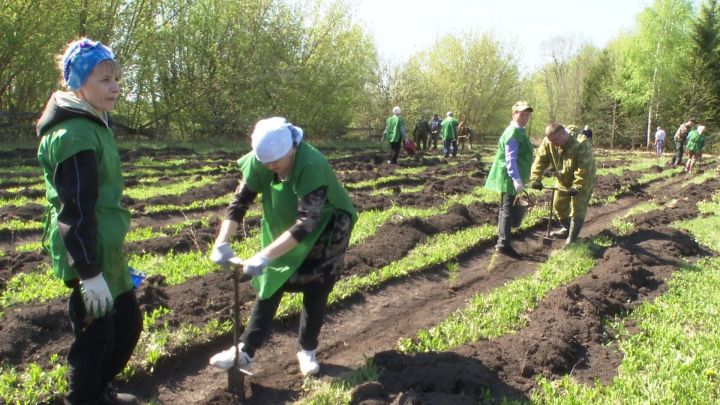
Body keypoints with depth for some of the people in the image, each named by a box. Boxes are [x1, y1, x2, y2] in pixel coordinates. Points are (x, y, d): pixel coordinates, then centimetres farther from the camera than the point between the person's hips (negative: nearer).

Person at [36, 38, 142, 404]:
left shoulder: (93, 124, 11)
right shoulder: (75, 135, -20)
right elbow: (76, 212, -23)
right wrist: (90, 273, -22)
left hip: (106, 249, 10)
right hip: (88, 254, -10)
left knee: (128, 322, 19)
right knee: (95, 336, 5)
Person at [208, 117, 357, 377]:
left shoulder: (311, 166, -37)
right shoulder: (259, 162, -21)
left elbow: (306, 224, -42)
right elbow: (240, 201, -14)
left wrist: (265, 256, -47)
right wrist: (222, 241, -27)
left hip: (325, 229, -5)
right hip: (284, 228, 5)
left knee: (315, 291, 2)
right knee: (269, 284, 5)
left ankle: (308, 351, 23)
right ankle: (245, 351, 12)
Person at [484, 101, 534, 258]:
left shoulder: (519, 131, 15)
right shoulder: (513, 132, -18)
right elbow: (510, 159, -25)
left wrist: (518, 179, 26)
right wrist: (516, 179, -30)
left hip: (509, 177, 11)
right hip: (509, 177, -11)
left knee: (504, 208, 15)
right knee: (507, 209, -12)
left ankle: (501, 240, 24)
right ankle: (504, 244, -13)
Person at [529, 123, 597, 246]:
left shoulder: (581, 144, -33)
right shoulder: (548, 143, -18)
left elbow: (584, 169, -34)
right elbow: (540, 160, -14)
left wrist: (577, 187, -36)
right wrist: (535, 179, -26)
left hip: (583, 182, -6)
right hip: (563, 180, 6)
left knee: (577, 208, -9)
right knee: (559, 204, 15)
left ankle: (572, 239, -7)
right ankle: (567, 228, 37)